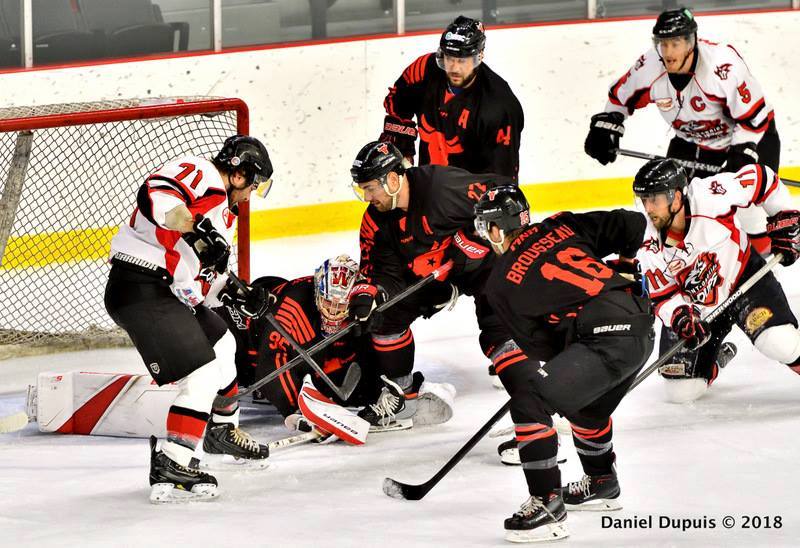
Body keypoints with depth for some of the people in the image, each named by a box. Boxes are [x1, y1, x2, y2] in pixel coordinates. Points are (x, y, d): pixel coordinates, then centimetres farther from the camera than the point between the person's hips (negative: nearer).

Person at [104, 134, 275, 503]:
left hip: (171, 292, 11)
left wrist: (232, 294, 8)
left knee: (220, 345, 30)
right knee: (202, 374, -16)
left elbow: (203, 277, 24)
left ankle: (221, 431, 50)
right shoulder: (199, 174, -9)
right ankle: (170, 469, -17)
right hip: (141, 290, -11)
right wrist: (195, 228, -38)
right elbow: (154, 196, -29)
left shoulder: (221, 210, 22)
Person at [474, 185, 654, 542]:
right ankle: (602, 484, 49)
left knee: (529, 402, -6)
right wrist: (625, 266, 31)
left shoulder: (500, 285, 3)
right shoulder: (561, 227, 16)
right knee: (585, 404, 31)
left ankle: (547, 505, -9)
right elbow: (632, 225, 14)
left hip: (606, 339, -8)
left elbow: (540, 345, 5)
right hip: (641, 326, 8)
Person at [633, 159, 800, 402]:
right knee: (682, 391, -1)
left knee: (780, 343, -29)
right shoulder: (648, 245, -19)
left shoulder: (709, 197, -28)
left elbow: (761, 177, -13)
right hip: (694, 307, 3)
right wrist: (680, 317, -29)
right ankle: (715, 359, 32)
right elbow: (662, 295, -9)